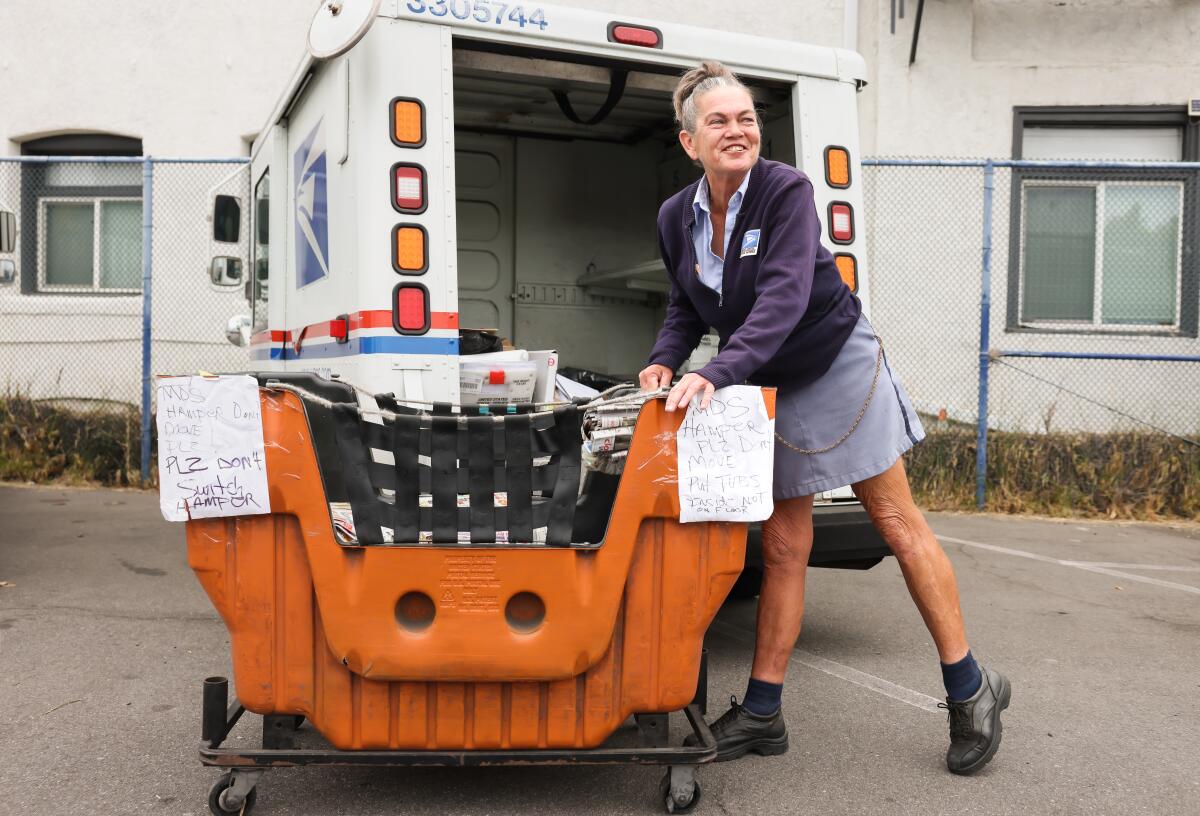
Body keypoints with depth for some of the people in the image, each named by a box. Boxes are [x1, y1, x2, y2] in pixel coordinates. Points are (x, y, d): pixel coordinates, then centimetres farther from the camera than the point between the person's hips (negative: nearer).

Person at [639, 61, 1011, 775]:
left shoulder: (786, 190, -19)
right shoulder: (676, 217, -3)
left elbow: (785, 295, -31)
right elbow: (686, 306, 10)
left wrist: (718, 372, -42)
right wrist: (666, 361, -10)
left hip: (838, 363, -4)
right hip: (768, 386, 5)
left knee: (898, 522, 2)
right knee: (783, 548, 7)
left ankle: (970, 689, 15)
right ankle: (763, 713, 15)